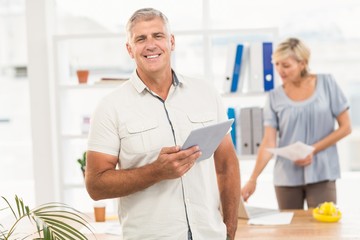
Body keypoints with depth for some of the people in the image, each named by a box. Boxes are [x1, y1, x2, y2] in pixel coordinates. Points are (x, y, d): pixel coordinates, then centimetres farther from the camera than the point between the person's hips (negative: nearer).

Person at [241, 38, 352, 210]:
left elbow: (345, 127, 1)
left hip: (321, 174, -1)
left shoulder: (326, 84, 0)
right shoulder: (275, 97, 1)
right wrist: (252, 179, -17)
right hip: (287, 177, 1)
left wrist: (313, 150, -10)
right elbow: (268, 143, -5)